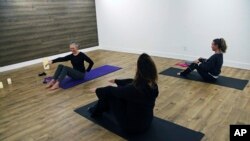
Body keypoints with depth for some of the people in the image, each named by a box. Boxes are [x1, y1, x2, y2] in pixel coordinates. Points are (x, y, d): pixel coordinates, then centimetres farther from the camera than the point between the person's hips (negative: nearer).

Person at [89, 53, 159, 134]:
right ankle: (103, 108, 40)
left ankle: (96, 112, 27)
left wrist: (97, 90, 4)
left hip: (132, 125, -7)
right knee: (120, 89, 15)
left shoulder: (135, 89, -33)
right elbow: (132, 82, 6)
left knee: (109, 93, -1)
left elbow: (113, 90, -15)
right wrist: (116, 81, 22)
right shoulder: (153, 85, -11)